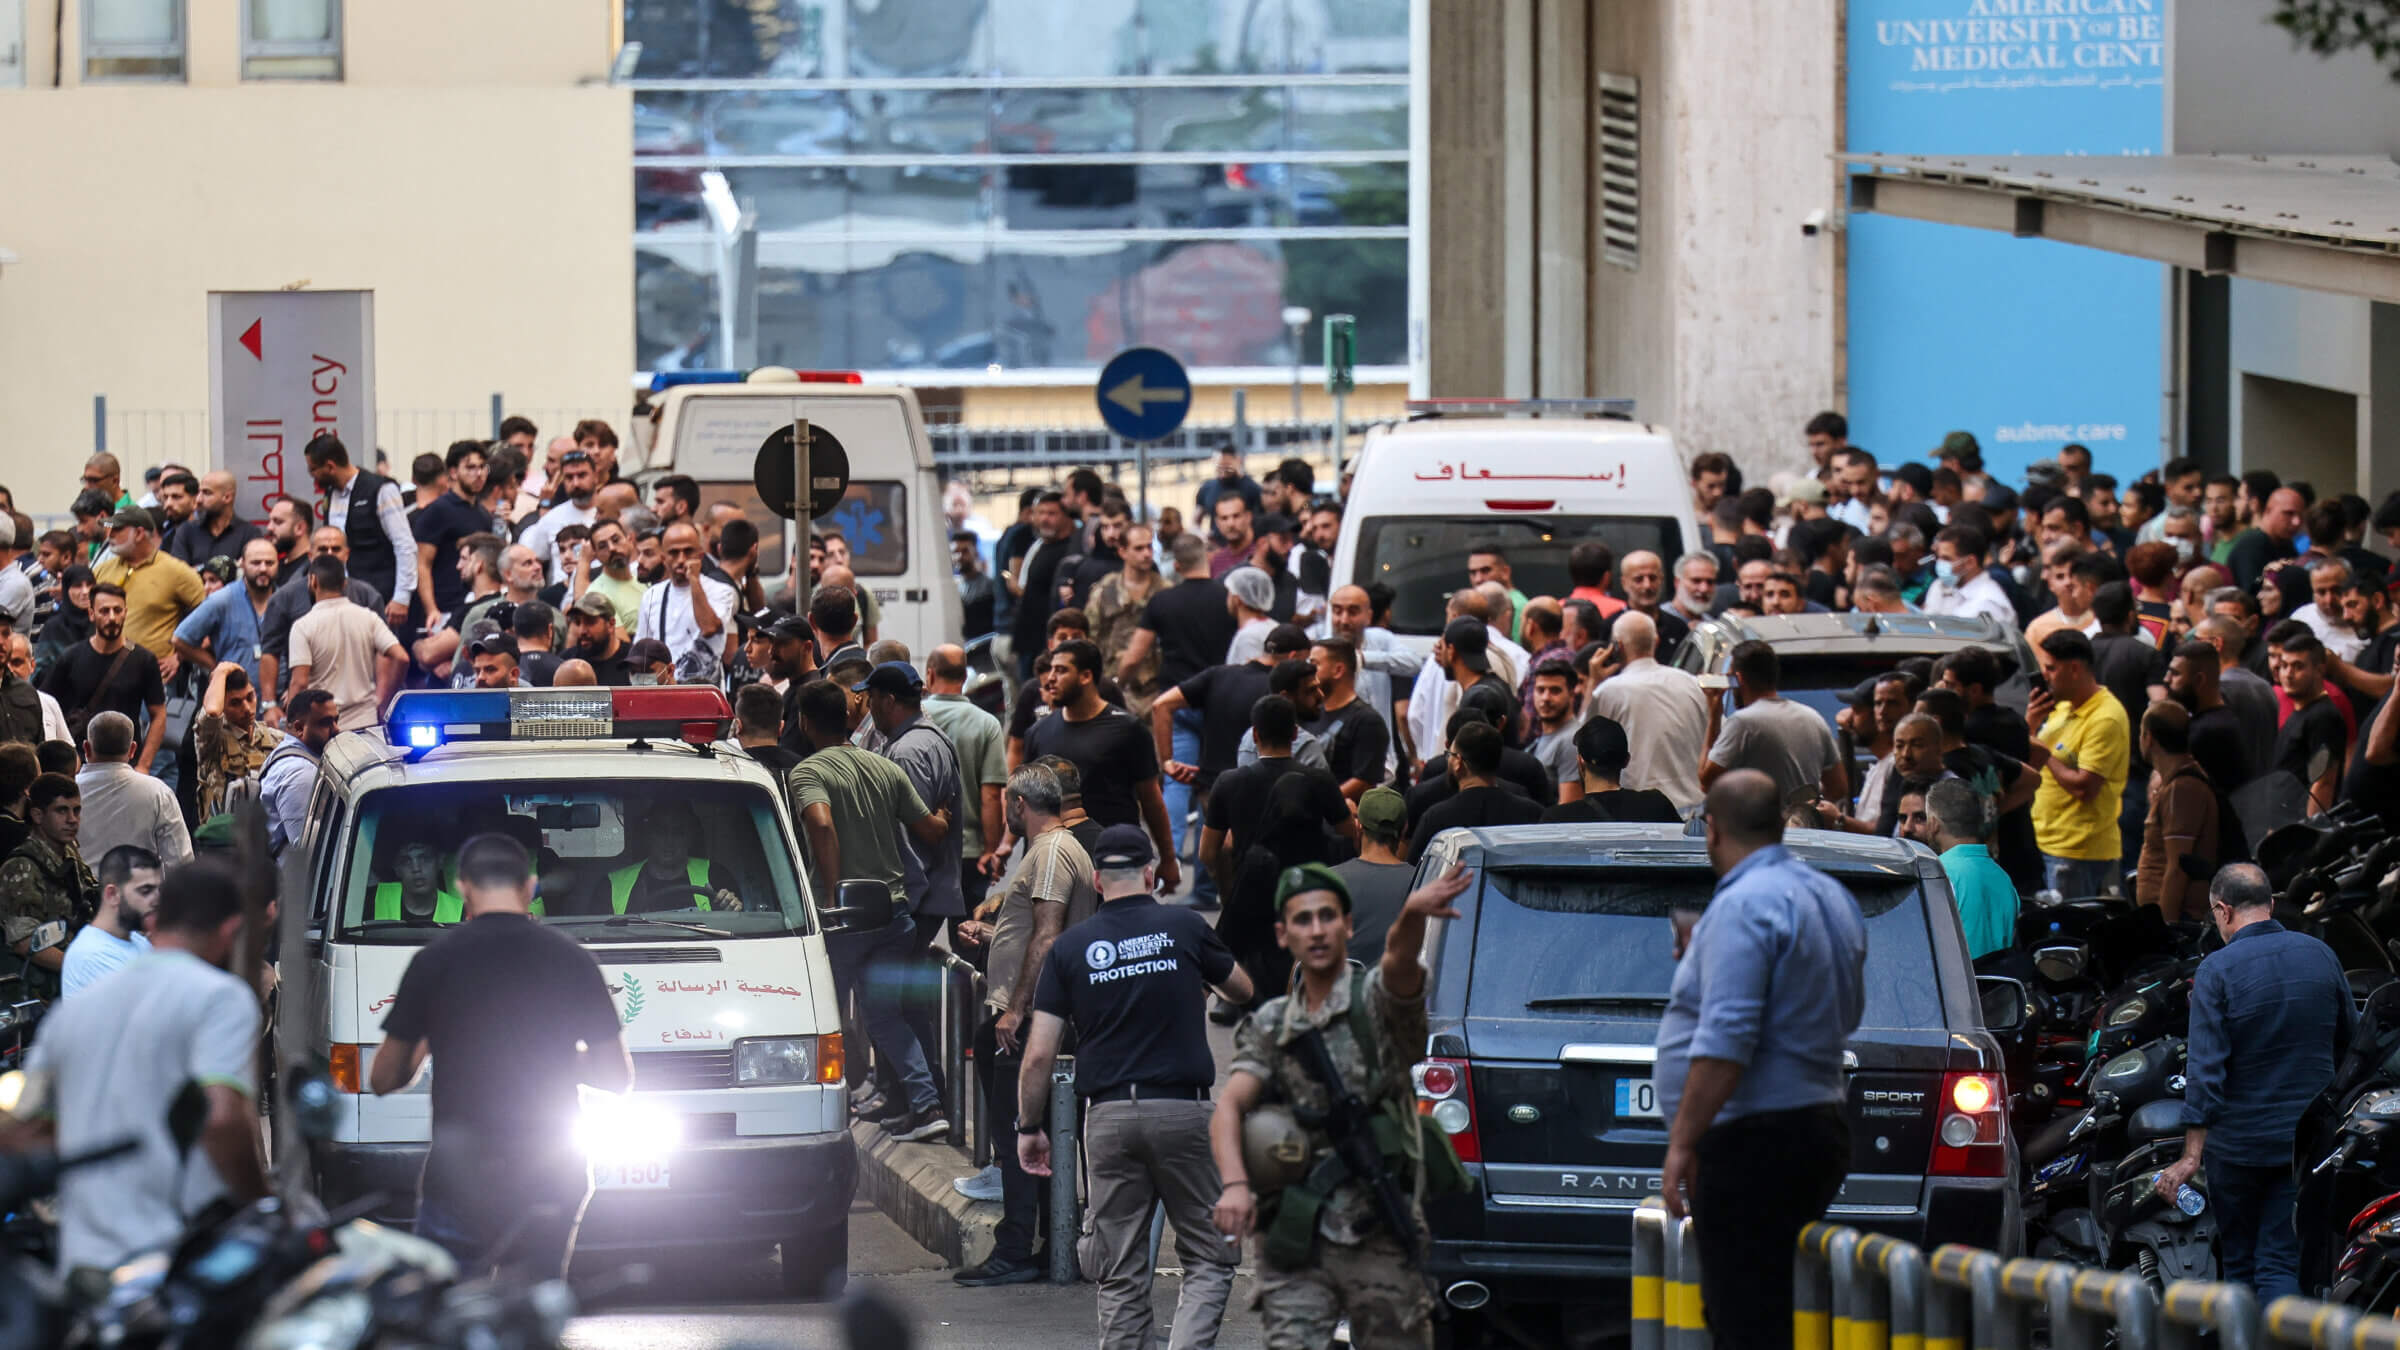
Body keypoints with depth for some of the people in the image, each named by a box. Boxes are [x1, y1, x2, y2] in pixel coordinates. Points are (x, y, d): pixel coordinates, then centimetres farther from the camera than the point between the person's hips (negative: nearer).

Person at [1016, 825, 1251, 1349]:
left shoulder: (1070, 947, 3)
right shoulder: (1183, 927, 1)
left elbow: (1038, 1055, 1)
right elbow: (1244, 990, 20)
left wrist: (1030, 1127, 13)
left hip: (1108, 1117, 2)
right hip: (1182, 1110, -2)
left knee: (1121, 1274, 7)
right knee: (1210, 1257, 5)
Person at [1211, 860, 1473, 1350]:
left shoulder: (1375, 1001, -1)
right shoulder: (1270, 1026, 10)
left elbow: (1399, 962, -24)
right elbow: (1229, 1107, -2)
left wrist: (1413, 915, -49)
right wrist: (1235, 1184, -22)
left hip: (1380, 1241, -2)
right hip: (1294, 1241, 2)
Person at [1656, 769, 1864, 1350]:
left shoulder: (1743, 905, -16)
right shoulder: (1829, 895, 14)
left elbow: (1725, 1039, -25)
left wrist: (1682, 1142, -22)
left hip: (1752, 1143, -10)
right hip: (1817, 1125, 10)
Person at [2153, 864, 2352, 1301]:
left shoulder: (2217, 971, -12)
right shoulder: (2321, 956, 2)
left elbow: (2206, 1068, -17)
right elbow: (2346, 1044, 14)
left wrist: (2192, 1155, -17)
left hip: (2239, 1140, -3)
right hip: (2308, 1138, 3)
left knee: (2239, 1264, 12)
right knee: (2282, 1265, 1)